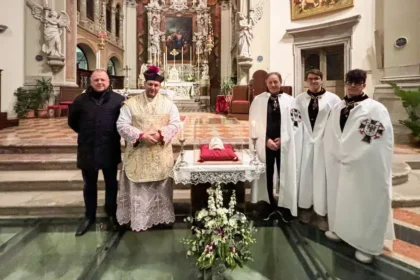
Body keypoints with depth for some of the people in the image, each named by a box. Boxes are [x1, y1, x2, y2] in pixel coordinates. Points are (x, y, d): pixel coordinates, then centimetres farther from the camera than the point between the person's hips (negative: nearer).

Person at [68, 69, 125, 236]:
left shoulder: (118, 100, -4)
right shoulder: (81, 100, 3)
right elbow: (72, 121, 15)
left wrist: (114, 133, 1)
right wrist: (86, 133, 11)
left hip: (110, 149, -1)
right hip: (87, 150, 2)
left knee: (111, 184, 12)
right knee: (89, 186, 14)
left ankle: (111, 214, 30)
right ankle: (89, 216, 30)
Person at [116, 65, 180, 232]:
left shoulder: (168, 103, 5)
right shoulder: (131, 103, 0)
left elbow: (175, 123, 0)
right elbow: (122, 125, -5)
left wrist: (161, 134, -18)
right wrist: (140, 136, -19)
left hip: (161, 154, 1)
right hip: (138, 154, -1)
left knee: (161, 188, 12)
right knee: (138, 189, 6)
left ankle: (161, 216, 26)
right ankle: (139, 220, 20)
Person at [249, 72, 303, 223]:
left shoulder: (290, 100, 3)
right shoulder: (258, 100, 3)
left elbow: (296, 123, 1)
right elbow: (255, 123, -1)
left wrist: (282, 139, -9)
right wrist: (266, 140, -10)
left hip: (285, 145, 0)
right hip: (265, 144, 0)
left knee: (285, 176, 4)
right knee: (267, 175, 8)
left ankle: (285, 206, 19)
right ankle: (268, 205, 22)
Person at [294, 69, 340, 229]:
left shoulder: (332, 99, -2)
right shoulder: (299, 99, 6)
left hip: (324, 143, -2)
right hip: (305, 142, 2)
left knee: (322, 177, 5)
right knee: (305, 175, 11)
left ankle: (322, 212, 18)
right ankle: (305, 207, 28)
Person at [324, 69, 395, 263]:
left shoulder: (376, 109, -8)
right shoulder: (337, 108, 9)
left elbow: (381, 142, -12)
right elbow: (330, 137, 10)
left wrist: (350, 157, -14)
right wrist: (337, 155, -1)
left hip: (365, 167, -5)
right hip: (339, 164, 6)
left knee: (365, 203, 3)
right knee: (340, 198, 16)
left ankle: (366, 244, 17)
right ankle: (341, 230, 34)